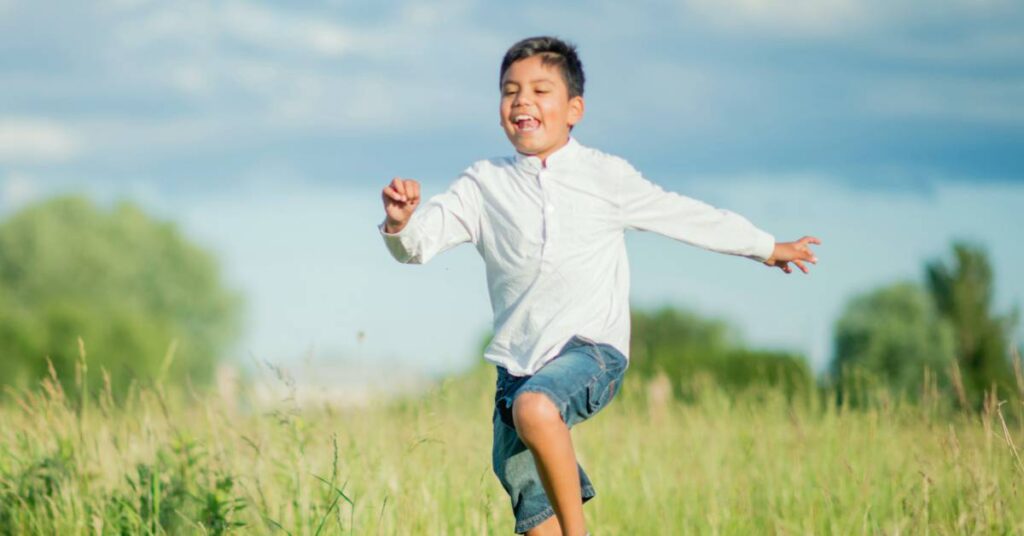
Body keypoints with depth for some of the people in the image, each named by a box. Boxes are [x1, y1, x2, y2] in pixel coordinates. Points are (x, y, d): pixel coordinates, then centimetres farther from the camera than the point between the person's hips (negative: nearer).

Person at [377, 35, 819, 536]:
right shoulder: (484, 184, 7)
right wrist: (400, 223, -29)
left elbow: (687, 216, 16)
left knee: (535, 408, -35)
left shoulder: (606, 177, 5)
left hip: (591, 349, -4)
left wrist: (768, 248, 27)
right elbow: (423, 240, -4)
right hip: (518, 362, 4)